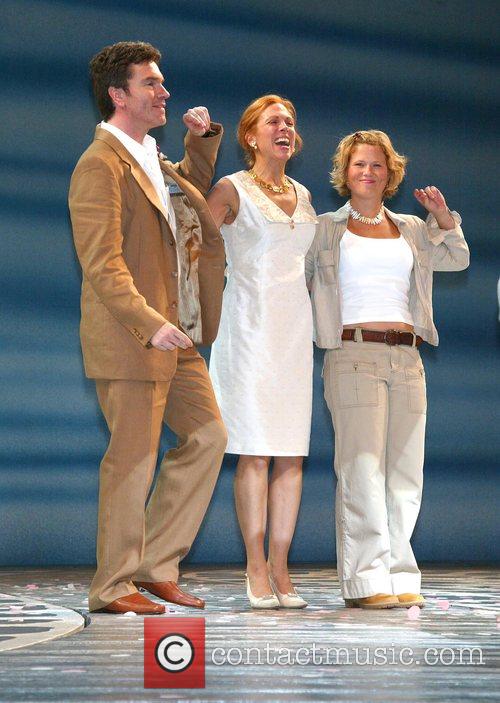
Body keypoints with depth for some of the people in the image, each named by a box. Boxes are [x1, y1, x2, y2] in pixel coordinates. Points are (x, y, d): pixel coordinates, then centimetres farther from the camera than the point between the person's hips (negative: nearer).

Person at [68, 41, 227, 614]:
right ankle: (113, 587, 8)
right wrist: (150, 324, -28)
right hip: (129, 337, -9)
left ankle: (155, 566, 18)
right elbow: (102, 265, -21)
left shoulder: (150, 159, 15)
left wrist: (202, 137, 20)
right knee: (133, 459, -4)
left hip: (172, 335, 10)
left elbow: (193, 185, 39)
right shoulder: (100, 165, -14)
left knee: (206, 438, 11)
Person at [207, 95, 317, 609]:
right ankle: (256, 569, -3)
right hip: (249, 324, -5)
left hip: (294, 324, 5)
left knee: (292, 451, 0)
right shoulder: (232, 190, 1)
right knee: (255, 450, -8)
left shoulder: (302, 195, 18)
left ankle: (279, 567, 4)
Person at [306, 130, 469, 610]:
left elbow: (457, 259, 27)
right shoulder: (325, 230, 11)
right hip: (353, 356, -4)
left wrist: (443, 217, 15)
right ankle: (366, 580, -9)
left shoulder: (411, 230, 20)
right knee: (362, 469, -11)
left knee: (404, 471, 1)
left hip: (406, 358, 4)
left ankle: (398, 576, 7)